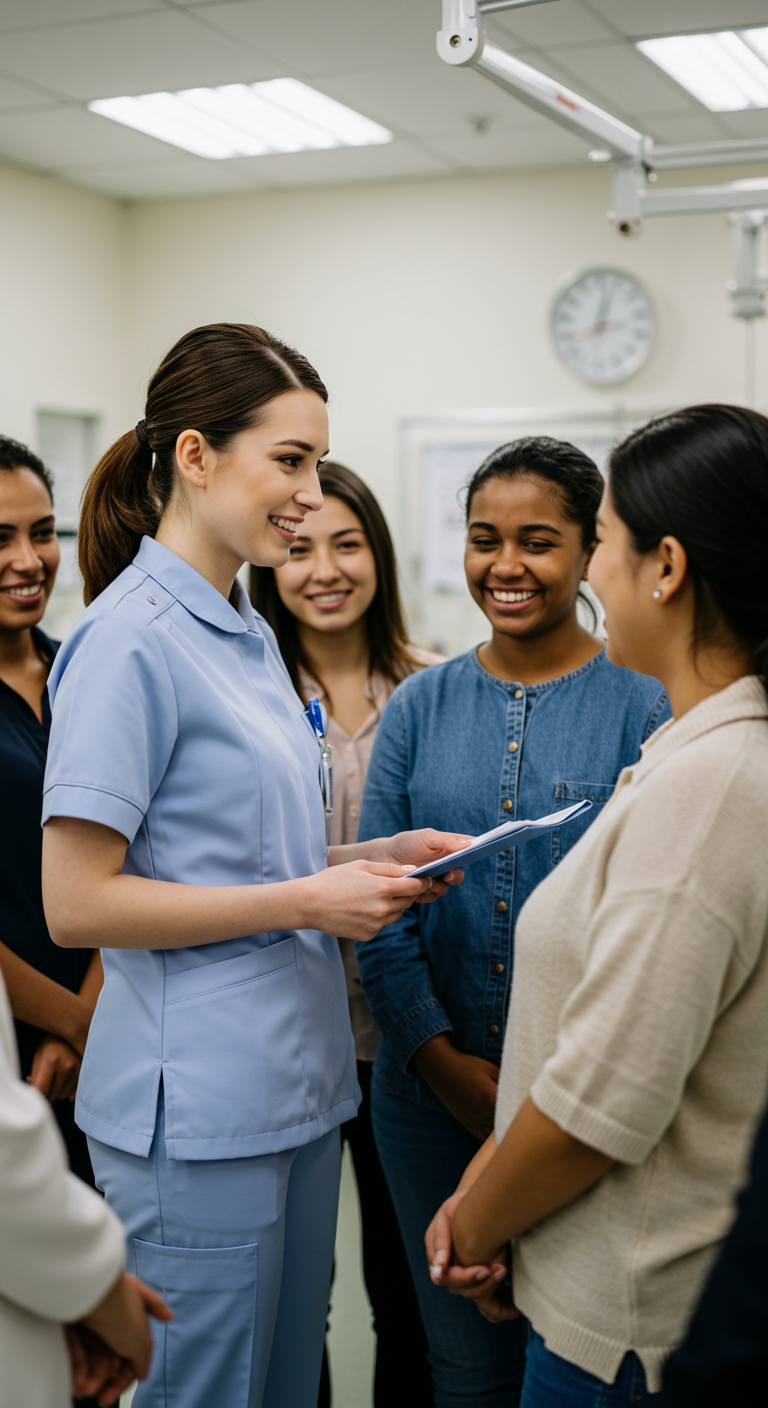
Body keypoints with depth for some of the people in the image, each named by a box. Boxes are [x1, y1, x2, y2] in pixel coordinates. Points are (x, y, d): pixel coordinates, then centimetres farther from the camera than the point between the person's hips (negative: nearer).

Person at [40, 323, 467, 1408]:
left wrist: (371, 860, 3)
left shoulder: (248, 633, 12)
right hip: (197, 1109, -8)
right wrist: (307, 899, -17)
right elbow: (76, 903, -19)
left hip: (295, 1087, 9)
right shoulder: (131, 639, -16)